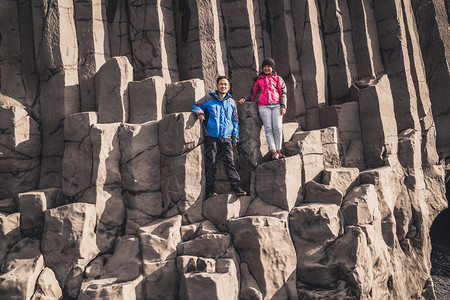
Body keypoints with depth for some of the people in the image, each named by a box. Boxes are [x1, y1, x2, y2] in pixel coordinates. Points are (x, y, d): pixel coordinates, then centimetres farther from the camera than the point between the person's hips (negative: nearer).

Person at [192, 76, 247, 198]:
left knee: (229, 162, -8)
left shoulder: (231, 102, 16)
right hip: (211, 138, -1)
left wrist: (235, 138, 13)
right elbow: (195, 106, 15)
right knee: (211, 164, -2)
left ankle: (236, 187, -8)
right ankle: (210, 190, 3)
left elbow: (235, 121, 20)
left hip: (226, 138, 2)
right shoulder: (209, 98, 8)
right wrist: (199, 112, -9)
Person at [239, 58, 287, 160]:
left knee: (278, 128, -12)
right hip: (263, 106, 0)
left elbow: (283, 93, 11)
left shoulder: (278, 79, 18)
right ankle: (273, 152, -15)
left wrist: (283, 106, -1)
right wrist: (244, 98, 2)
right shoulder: (258, 80, 21)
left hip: (276, 105, 0)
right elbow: (252, 93, 21)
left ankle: (278, 150, -5)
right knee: (268, 128, -11)